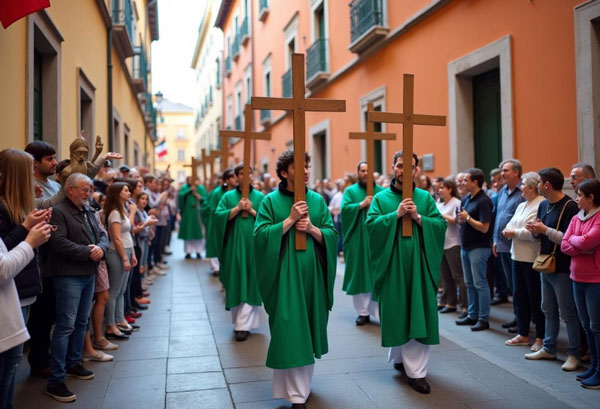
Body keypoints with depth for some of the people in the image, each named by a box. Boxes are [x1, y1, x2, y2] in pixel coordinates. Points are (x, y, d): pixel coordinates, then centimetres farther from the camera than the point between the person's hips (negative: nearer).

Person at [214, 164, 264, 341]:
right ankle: (239, 320, 20)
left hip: (253, 245, 0)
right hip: (234, 245, 1)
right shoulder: (228, 196, 6)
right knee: (235, 283, 5)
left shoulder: (260, 197, 6)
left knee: (250, 284, -3)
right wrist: (238, 208, -15)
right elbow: (219, 216, -7)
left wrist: (252, 210, -12)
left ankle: (243, 325, -2)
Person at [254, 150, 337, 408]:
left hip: (312, 273, 4)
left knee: (309, 328, 13)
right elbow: (260, 235, -13)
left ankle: (303, 383, 33)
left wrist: (312, 228, -15)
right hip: (285, 274, -4)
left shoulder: (317, 200, 6)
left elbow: (332, 234, 3)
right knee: (291, 331, -4)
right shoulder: (271, 201, -3)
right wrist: (290, 219, -19)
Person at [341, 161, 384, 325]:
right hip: (358, 239, 0)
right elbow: (344, 208, -8)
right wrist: (362, 204, -16)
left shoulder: (381, 191, 9)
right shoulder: (350, 191, 7)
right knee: (360, 274, 3)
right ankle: (363, 311, 11)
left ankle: (381, 311, 3)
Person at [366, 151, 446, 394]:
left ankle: (416, 370, 5)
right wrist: (396, 214, -18)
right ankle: (400, 357, 27)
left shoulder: (425, 198, 8)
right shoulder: (381, 198, 4)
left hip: (419, 264, 1)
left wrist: (418, 217, -14)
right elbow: (371, 224, -9)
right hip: (392, 265, -1)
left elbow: (441, 225, 0)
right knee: (397, 313, 6)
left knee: (419, 315, 0)